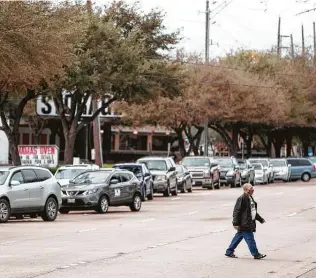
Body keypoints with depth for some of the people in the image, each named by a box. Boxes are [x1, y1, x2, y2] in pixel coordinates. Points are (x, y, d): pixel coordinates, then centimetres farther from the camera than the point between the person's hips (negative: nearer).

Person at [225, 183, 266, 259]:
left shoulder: (250, 198, 14)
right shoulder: (242, 199, -16)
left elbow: (253, 211, 26)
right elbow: (236, 211, -17)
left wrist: (260, 219, 28)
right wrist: (236, 223, -19)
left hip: (249, 223, 10)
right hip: (244, 224, -10)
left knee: (238, 237, 15)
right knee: (250, 239, -5)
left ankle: (229, 252, 24)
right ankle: (256, 254, -1)